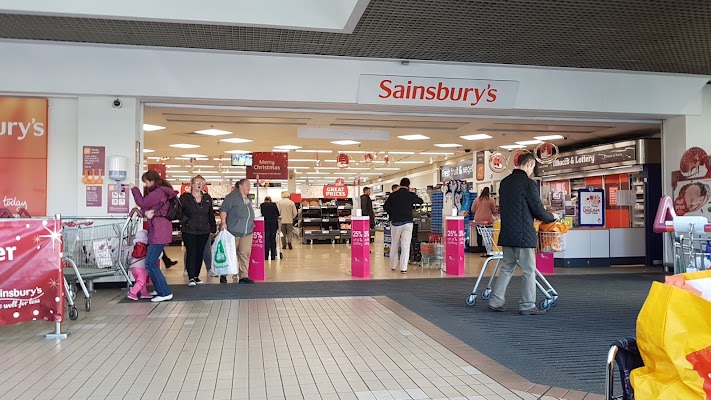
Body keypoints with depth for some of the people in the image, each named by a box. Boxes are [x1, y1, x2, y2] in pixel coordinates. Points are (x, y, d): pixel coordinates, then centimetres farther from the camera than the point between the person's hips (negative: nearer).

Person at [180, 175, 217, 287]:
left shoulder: (207, 198, 10)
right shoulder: (185, 197, -2)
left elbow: (211, 214, 14)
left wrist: (213, 228, 12)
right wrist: (184, 221, -17)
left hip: (204, 231, 4)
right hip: (189, 231, -4)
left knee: (200, 253, 9)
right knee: (191, 253, -7)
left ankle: (196, 276, 19)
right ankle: (191, 278, -4)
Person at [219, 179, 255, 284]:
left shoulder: (248, 199, 16)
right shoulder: (232, 197, -8)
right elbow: (223, 209, -14)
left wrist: (251, 226, 24)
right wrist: (223, 222, -23)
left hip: (247, 232, 7)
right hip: (233, 231, -7)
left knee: (245, 254, 1)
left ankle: (244, 276, 4)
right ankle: (223, 275, 19)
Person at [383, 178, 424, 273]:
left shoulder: (393, 195, 0)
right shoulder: (410, 195, -1)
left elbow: (385, 207, 0)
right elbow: (421, 201, 16)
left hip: (396, 222, 1)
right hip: (407, 222, -1)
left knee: (394, 245, 14)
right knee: (405, 246, -1)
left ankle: (393, 266, 24)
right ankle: (403, 268, -5)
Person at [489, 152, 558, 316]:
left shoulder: (505, 182, 10)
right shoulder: (528, 183, -13)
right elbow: (538, 210, -10)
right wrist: (552, 217, 9)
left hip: (507, 233, 8)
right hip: (523, 235, -7)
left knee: (507, 267, 15)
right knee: (529, 270, 3)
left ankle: (495, 302, 15)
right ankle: (527, 306, 8)